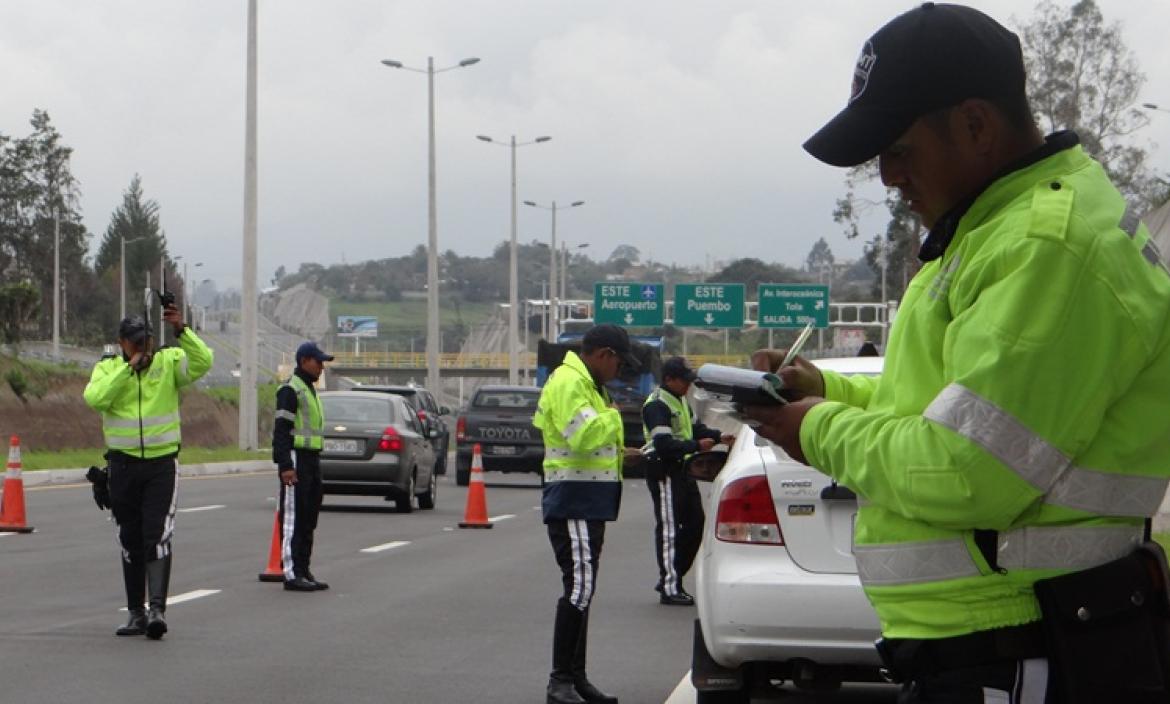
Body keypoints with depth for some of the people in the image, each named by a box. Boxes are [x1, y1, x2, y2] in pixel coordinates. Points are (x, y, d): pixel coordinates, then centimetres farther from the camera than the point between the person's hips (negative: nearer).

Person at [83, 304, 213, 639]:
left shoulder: (169, 362, 0)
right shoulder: (107, 368, 2)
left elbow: (203, 361, -17)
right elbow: (95, 398, -17)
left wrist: (181, 331, -27)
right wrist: (129, 367, -18)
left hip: (162, 464, -2)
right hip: (122, 465, 2)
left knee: (158, 538, -13)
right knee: (131, 542, 10)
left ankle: (157, 609, -18)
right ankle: (136, 614, 17)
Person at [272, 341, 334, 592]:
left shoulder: (310, 390, 20)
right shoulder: (290, 390, -11)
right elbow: (281, 430, -17)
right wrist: (286, 466, -24)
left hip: (311, 460, 10)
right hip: (296, 460, -10)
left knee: (309, 518, 11)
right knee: (293, 519, -9)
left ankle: (303, 570, 16)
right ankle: (292, 574, -9)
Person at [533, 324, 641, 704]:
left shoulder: (585, 383, 20)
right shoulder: (569, 382, -14)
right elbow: (582, 434, -27)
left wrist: (618, 452, 17)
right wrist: (612, 414, -12)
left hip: (588, 504, 11)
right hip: (573, 502, -11)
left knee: (582, 588, 13)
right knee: (579, 586, -14)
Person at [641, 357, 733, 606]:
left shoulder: (680, 400, 16)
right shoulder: (656, 405, -16)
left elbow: (694, 428, 25)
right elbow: (664, 444, -24)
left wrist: (718, 437, 9)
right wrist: (697, 445, -24)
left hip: (682, 469, 10)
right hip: (665, 472, -10)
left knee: (694, 524, 11)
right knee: (669, 529, -7)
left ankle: (668, 579, 20)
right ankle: (670, 589, -4)